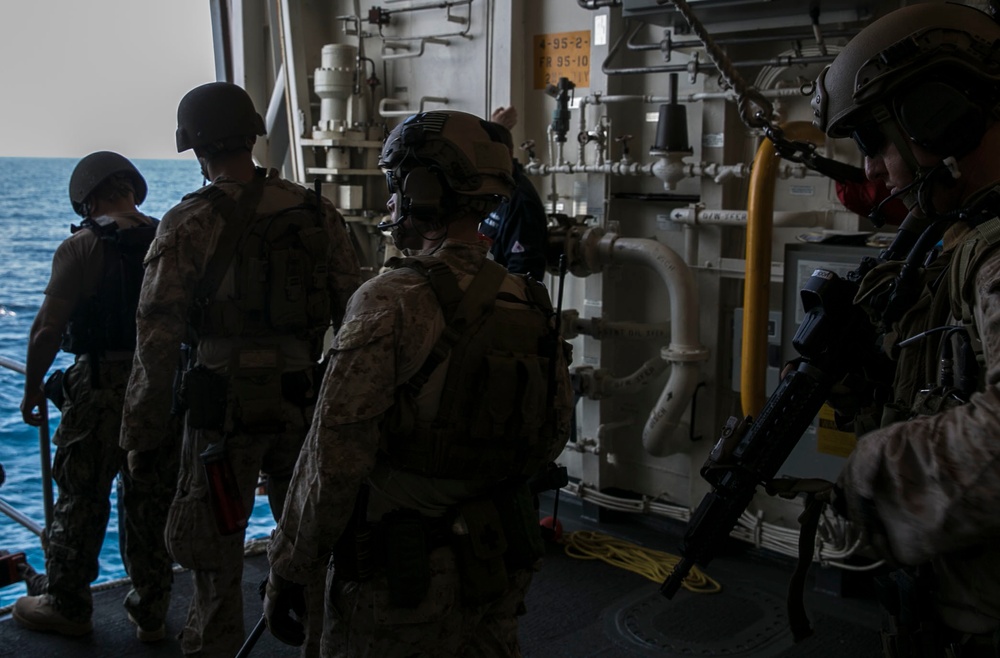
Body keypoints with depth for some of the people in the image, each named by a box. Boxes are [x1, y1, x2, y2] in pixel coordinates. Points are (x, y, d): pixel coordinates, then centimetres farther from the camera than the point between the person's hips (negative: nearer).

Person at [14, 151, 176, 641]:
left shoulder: (81, 247, -9)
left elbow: (47, 330, -13)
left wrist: (32, 390, 0)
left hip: (100, 388, -4)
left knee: (80, 501, 12)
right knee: (153, 504, 13)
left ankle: (66, 606, 26)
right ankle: (151, 613, 23)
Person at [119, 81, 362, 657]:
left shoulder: (190, 223, -9)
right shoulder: (318, 213, 3)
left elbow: (159, 339, -11)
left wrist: (144, 432, -3)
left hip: (225, 406, -4)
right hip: (305, 403, 4)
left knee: (215, 553, 10)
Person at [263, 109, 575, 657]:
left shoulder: (391, 304, -21)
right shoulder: (529, 303, -1)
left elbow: (335, 457, -21)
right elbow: (554, 434, 9)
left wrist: (287, 571, -10)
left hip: (398, 574, -6)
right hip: (498, 568, 6)